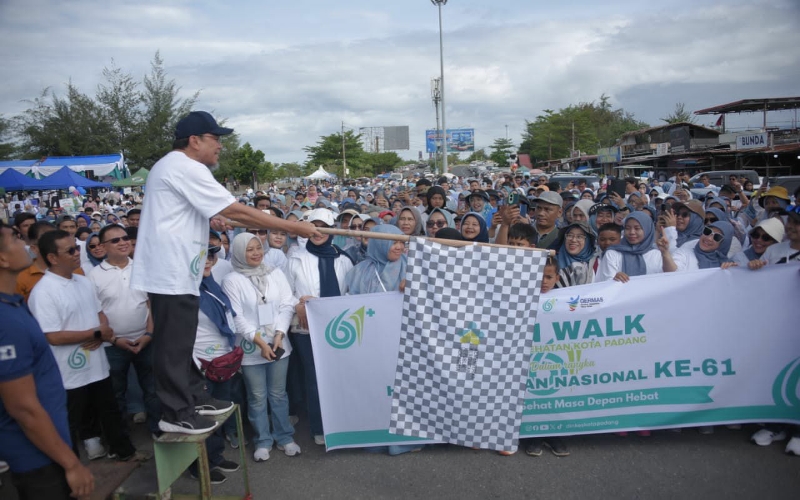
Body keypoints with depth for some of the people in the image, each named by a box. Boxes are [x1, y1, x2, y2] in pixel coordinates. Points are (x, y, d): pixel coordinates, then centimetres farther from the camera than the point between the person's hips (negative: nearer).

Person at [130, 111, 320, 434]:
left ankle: (193, 399, 26)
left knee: (182, 340, 16)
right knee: (174, 343, -3)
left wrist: (206, 219, 14)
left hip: (174, 269, 11)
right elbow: (237, 211, -20)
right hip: (171, 270, -11)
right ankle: (175, 414, 7)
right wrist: (294, 227, -17)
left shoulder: (173, 166, 18)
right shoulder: (186, 167, -16)